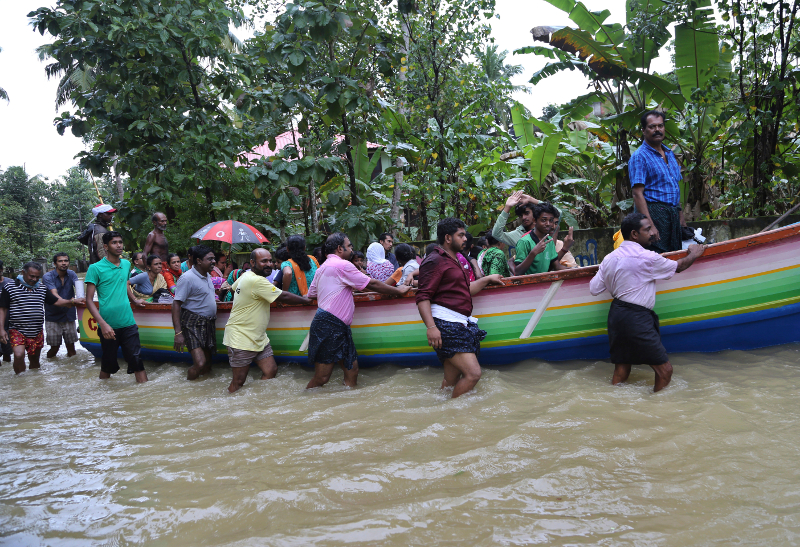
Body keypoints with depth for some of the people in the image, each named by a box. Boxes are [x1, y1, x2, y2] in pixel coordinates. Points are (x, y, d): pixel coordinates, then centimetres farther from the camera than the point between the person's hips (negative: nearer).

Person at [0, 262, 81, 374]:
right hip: (17, 331, -4)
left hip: (37, 333, 4)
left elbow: (56, 301, 12)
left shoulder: (42, 288, 10)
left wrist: (73, 301, -5)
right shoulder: (9, 288, -3)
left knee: (34, 360, 12)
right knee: (19, 355, -24)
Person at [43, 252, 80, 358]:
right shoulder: (47, 277, -11)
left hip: (69, 316, 3)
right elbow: (54, 294, -25)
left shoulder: (71, 274, 2)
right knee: (54, 347, 0)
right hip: (53, 317, -3)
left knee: (71, 347, 5)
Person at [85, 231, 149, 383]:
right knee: (108, 364, 10)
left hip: (128, 323, 3)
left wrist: (134, 300, 14)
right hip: (108, 326, -3)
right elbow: (89, 300, -9)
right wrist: (103, 324, -20)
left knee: (136, 360, -3)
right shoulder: (96, 268, -6)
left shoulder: (126, 264, 9)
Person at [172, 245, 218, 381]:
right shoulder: (187, 278, -15)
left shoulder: (207, 275, 11)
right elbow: (176, 304, -19)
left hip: (208, 324, 9)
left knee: (207, 367, 10)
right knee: (200, 364, -18)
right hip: (193, 324, -9)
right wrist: (178, 332, -24)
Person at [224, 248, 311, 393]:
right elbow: (283, 297, -18)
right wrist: (306, 300, -5)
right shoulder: (257, 281, -22)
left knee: (271, 371, 4)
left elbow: (234, 287, 31)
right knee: (239, 381, -2)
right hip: (241, 339, -10)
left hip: (258, 338, 10)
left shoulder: (245, 276, 9)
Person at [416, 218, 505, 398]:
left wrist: (487, 279, 34)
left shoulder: (453, 260, 26)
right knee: (473, 373, -15)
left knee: (452, 379, 9)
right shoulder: (435, 261, -6)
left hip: (459, 325, 10)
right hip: (446, 325, -10)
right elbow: (423, 297, -15)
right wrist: (431, 327, -25)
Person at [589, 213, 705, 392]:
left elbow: (594, 289, 8)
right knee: (664, 370, 1)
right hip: (637, 317, -8)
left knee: (621, 369, 17)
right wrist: (694, 254, 27)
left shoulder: (610, 258, 7)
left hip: (615, 314, 8)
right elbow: (679, 266, 6)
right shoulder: (647, 258, -11)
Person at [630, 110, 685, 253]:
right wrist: (649, 225, -24)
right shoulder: (639, 157, -8)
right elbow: (638, 193, -16)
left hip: (673, 214, 8)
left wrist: (680, 216, 16)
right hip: (654, 213, -8)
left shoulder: (669, 154, 18)